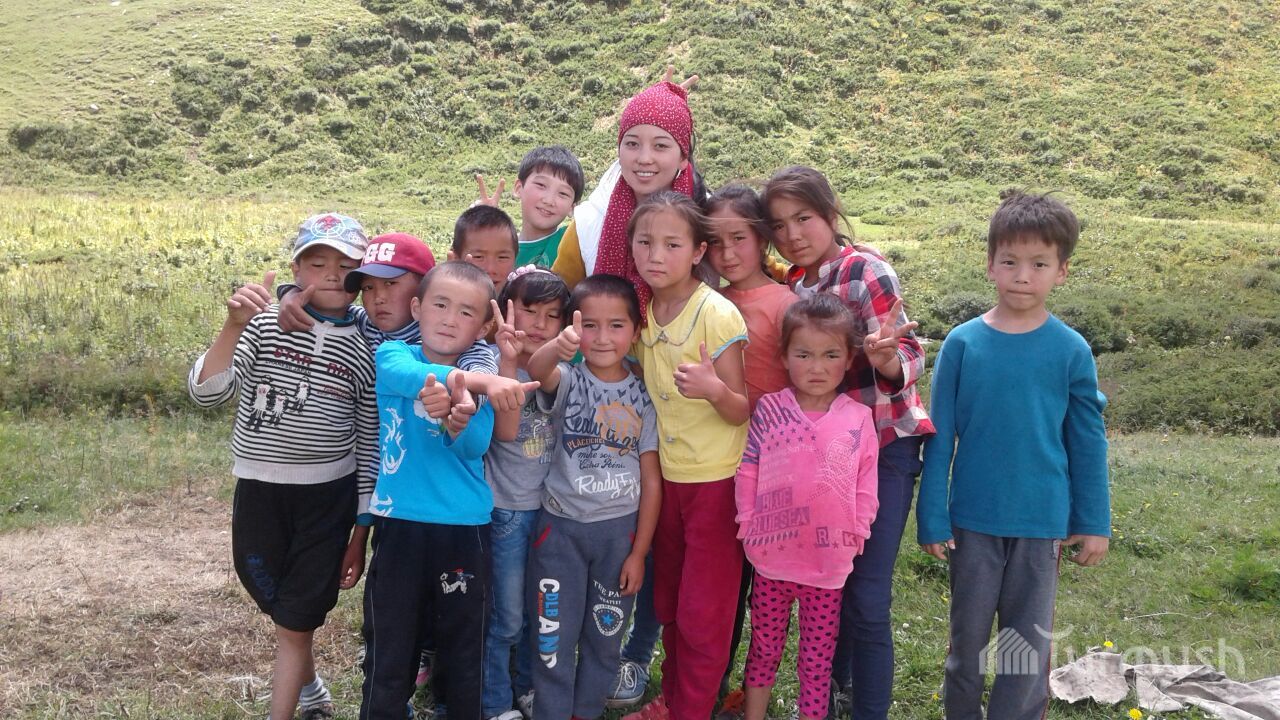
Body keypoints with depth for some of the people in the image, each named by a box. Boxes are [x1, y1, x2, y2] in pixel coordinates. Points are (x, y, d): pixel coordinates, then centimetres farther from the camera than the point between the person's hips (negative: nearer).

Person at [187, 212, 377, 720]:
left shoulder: (366, 348, -5)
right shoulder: (264, 322, -7)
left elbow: (369, 445, 1)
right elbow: (205, 392, -17)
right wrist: (233, 326, -32)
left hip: (328, 497, -2)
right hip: (257, 491, 2)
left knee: (296, 623, 4)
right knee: (280, 607, 20)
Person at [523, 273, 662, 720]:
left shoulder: (642, 396, -2)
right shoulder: (568, 380, -8)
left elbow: (650, 478, 0)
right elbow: (537, 370, -34)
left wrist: (639, 551, -2)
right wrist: (558, 346, -58)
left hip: (619, 529, 2)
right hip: (561, 527, -2)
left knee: (604, 633, 15)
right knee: (554, 635, 6)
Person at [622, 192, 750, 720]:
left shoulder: (718, 315, -19)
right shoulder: (642, 310, -1)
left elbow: (740, 412, -15)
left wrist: (714, 389, -37)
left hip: (715, 479, -6)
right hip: (666, 475, 6)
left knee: (703, 614, 3)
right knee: (669, 604, 19)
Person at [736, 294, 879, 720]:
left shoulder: (858, 419, -5)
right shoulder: (769, 411, -5)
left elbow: (866, 486, 0)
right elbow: (747, 473, 0)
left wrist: (854, 533, -5)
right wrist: (749, 525, -2)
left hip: (830, 563, 0)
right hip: (772, 558, 1)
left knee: (818, 657, 12)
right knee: (764, 647, 17)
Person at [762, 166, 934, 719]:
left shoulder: (866, 270, -15)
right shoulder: (790, 285, 4)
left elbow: (908, 360, -20)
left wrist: (885, 358, -40)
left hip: (883, 447, -6)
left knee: (866, 596, -6)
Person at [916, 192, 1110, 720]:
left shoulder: (1071, 350, -6)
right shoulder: (963, 343, -7)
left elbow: (1087, 440, 2)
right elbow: (940, 438, -3)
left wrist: (1093, 522, 4)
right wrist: (933, 518, -3)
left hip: (1042, 520, 0)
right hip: (974, 517, 0)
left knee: (1029, 639, 10)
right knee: (969, 632, 14)